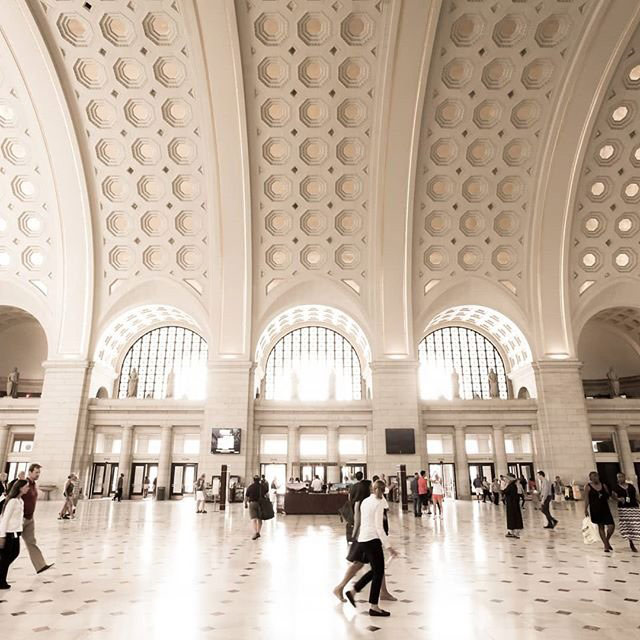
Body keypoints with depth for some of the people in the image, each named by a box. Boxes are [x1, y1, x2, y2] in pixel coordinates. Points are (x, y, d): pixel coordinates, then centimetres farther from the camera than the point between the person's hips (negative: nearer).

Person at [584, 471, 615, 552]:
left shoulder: (603, 485, 7)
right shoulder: (588, 487, -4)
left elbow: (608, 496, 15)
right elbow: (586, 499, -6)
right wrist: (586, 510, -11)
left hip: (605, 508, 3)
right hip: (595, 509, -3)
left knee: (612, 526, -5)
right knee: (600, 527, 6)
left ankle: (607, 541, 22)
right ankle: (606, 545, 17)